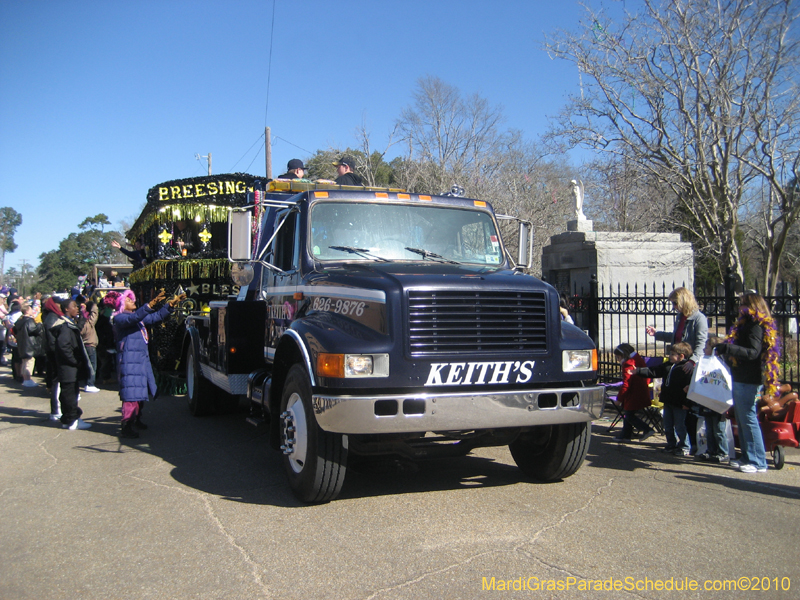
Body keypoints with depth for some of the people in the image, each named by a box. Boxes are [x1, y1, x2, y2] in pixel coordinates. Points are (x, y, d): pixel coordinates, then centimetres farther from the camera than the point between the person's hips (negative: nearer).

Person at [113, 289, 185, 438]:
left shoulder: (139, 317, 20)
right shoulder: (119, 318, -5)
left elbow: (157, 317, 23)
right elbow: (133, 318, -25)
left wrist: (171, 304, 13)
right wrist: (151, 305, -36)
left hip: (143, 360, 9)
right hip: (129, 361, -9)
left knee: (141, 392, 13)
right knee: (131, 394, -12)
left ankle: (136, 420, 27)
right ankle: (126, 428, -11)